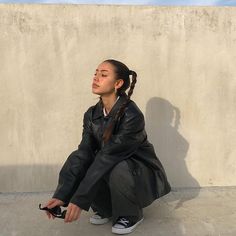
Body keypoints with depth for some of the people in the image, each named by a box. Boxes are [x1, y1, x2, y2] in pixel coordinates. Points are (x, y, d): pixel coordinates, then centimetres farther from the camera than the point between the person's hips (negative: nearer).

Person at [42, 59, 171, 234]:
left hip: (143, 174, -5)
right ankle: (106, 209, 4)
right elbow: (84, 154, -16)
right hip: (112, 170, 5)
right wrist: (62, 195, -26)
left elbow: (108, 158, -32)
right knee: (76, 162, -20)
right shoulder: (91, 114, -8)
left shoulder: (132, 115, -28)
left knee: (119, 170, -38)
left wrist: (79, 200, -31)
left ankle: (131, 215, -4)